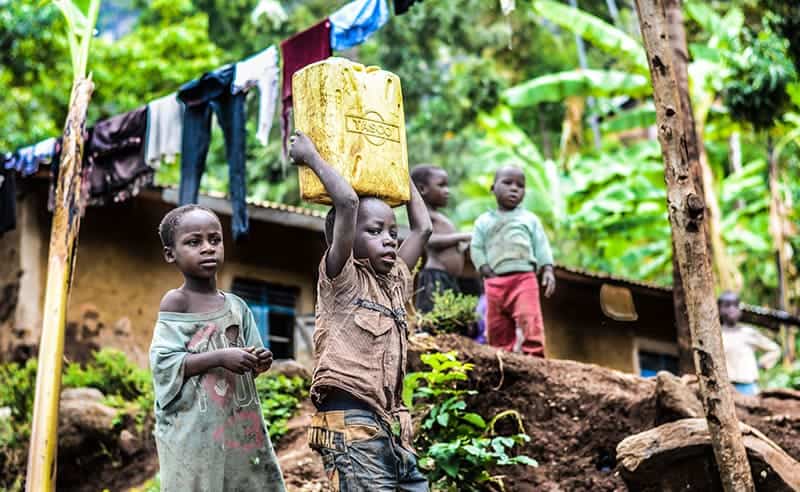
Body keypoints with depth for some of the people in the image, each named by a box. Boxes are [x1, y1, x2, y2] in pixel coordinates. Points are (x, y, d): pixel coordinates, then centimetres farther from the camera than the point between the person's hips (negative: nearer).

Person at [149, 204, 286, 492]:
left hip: (239, 423, 6)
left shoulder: (236, 306, 11)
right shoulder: (176, 302, -5)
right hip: (194, 429, -6)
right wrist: (220, 358, -19)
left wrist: (258, 364, -5)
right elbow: (163, 363, -13)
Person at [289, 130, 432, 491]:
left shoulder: (394, 282, 19)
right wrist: (311, 157, -1)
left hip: (391, 428, 8)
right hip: (351, 424, -8)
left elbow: (422, 228, 25)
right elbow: (347, 202, -13)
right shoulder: (341, 279, -1)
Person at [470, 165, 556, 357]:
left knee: (528, 320, -19)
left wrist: (548, 271, -4)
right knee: (497, 327, 3)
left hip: (524, 278, -2)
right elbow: (476, 249, 9)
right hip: (495, 282, 2)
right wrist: (488, 273, -4)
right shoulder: (484, 221, 15)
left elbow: (541, 247, 11)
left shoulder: (530, 219, 15)